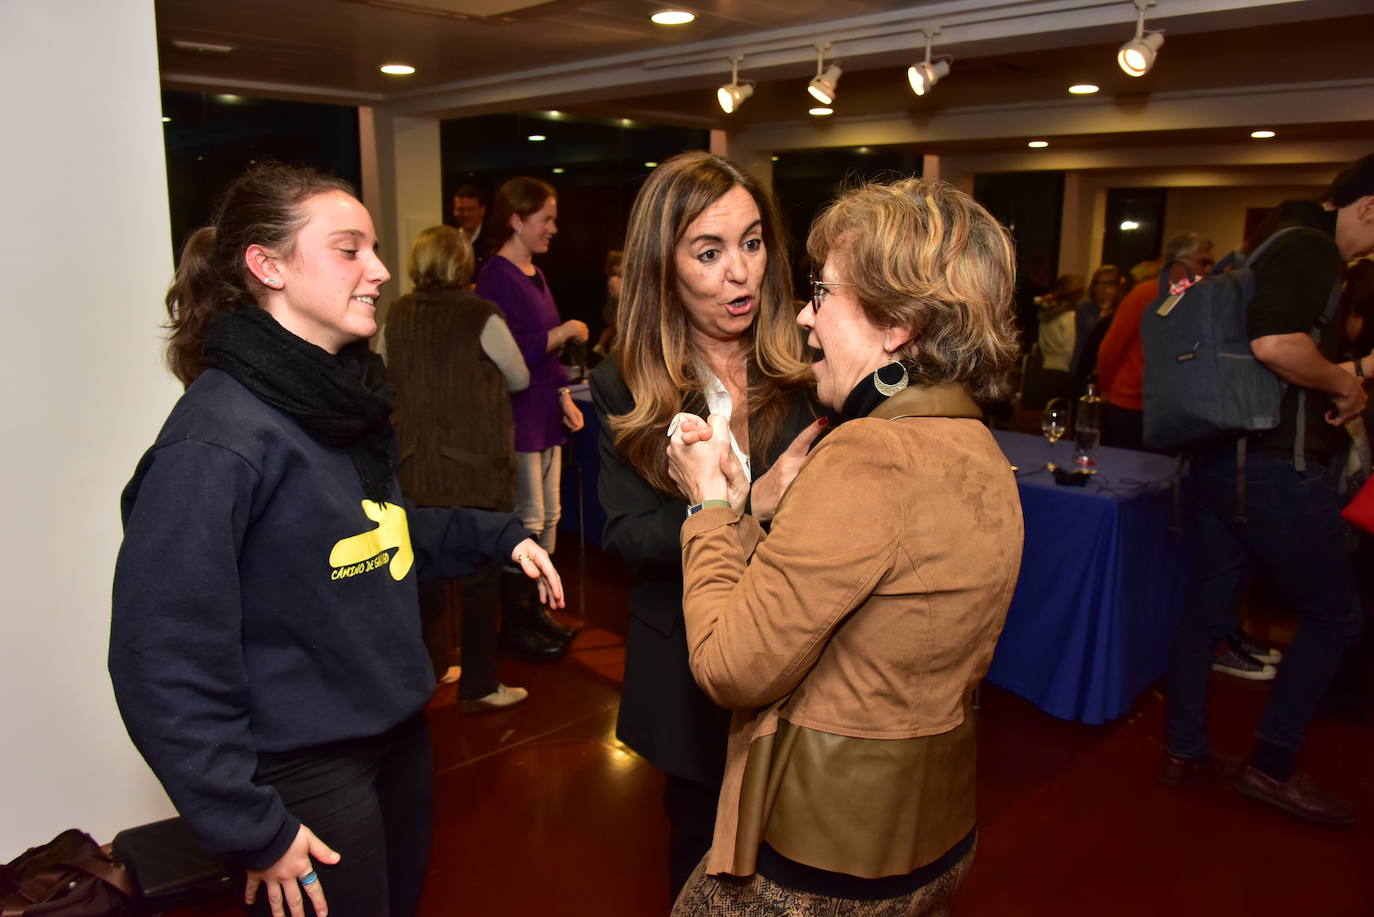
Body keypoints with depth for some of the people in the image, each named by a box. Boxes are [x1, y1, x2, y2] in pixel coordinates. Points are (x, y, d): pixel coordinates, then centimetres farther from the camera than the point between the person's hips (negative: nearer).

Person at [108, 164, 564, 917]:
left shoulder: (345, 398, 4)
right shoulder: (219, 437, -23)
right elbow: (166, 660, -23)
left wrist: (497, 536, 3)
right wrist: (250, 828, -18)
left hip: (397, 733, 8)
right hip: (303, 772, -8)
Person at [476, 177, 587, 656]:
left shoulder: (535, 274, 15)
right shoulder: (496, 277, -13)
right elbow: (510, 353, -21)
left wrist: (565, 397, 12)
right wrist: (564, 332, -13)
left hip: (545, 411, 9)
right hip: (515, 414, -9)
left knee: (549, 514, 13)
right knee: (528, 519, -2)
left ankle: (536, 606, 25)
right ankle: (516, 618, 13)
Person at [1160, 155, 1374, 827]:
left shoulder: (1284, 246, 19)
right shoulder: (1310, 248, -12)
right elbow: (1275, 343, -31)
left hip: (1226, 462, 10)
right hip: (1278, 468, -10)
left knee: (1207, 609, 13)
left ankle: (1184, 752, 24)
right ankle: (1272, 765, 14)